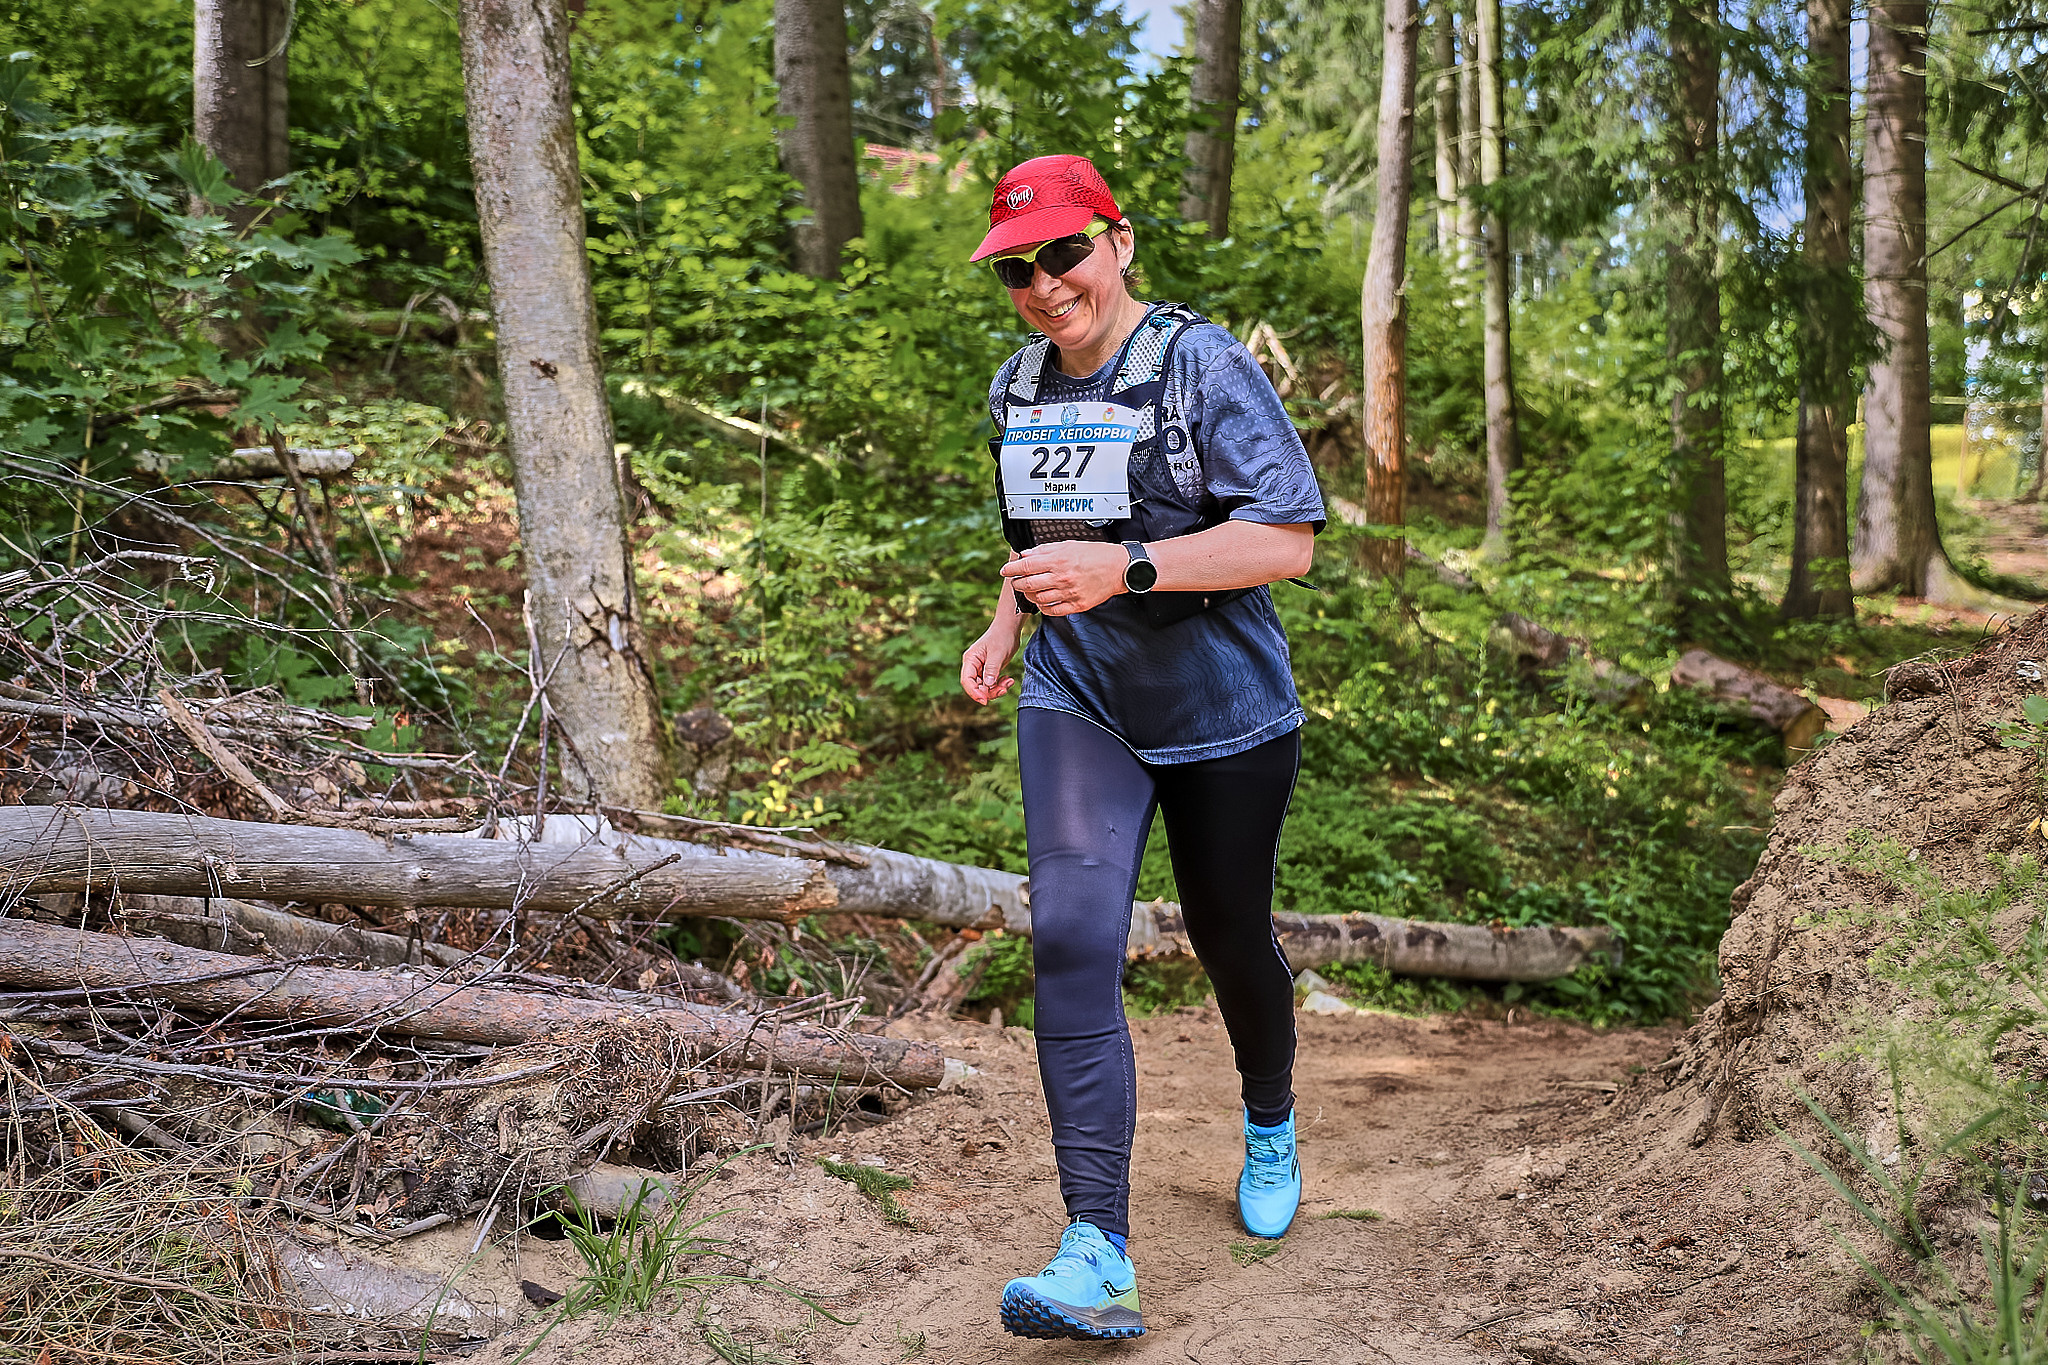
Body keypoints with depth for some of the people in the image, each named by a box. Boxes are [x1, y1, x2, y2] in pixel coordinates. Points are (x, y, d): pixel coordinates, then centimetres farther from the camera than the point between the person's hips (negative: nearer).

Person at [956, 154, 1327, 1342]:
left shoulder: (1203, 365, -14)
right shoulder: (1019, 388, 7)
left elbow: (1288, 538, -21)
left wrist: (1125, 569, -31)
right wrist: (1008, 626, 7)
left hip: (1223, 710, -4)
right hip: (1077, 701, 4)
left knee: (1231, 939, 12)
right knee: (1073, 941, -15)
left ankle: (1271, 1128, 45)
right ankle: (1099, 1260, -16)